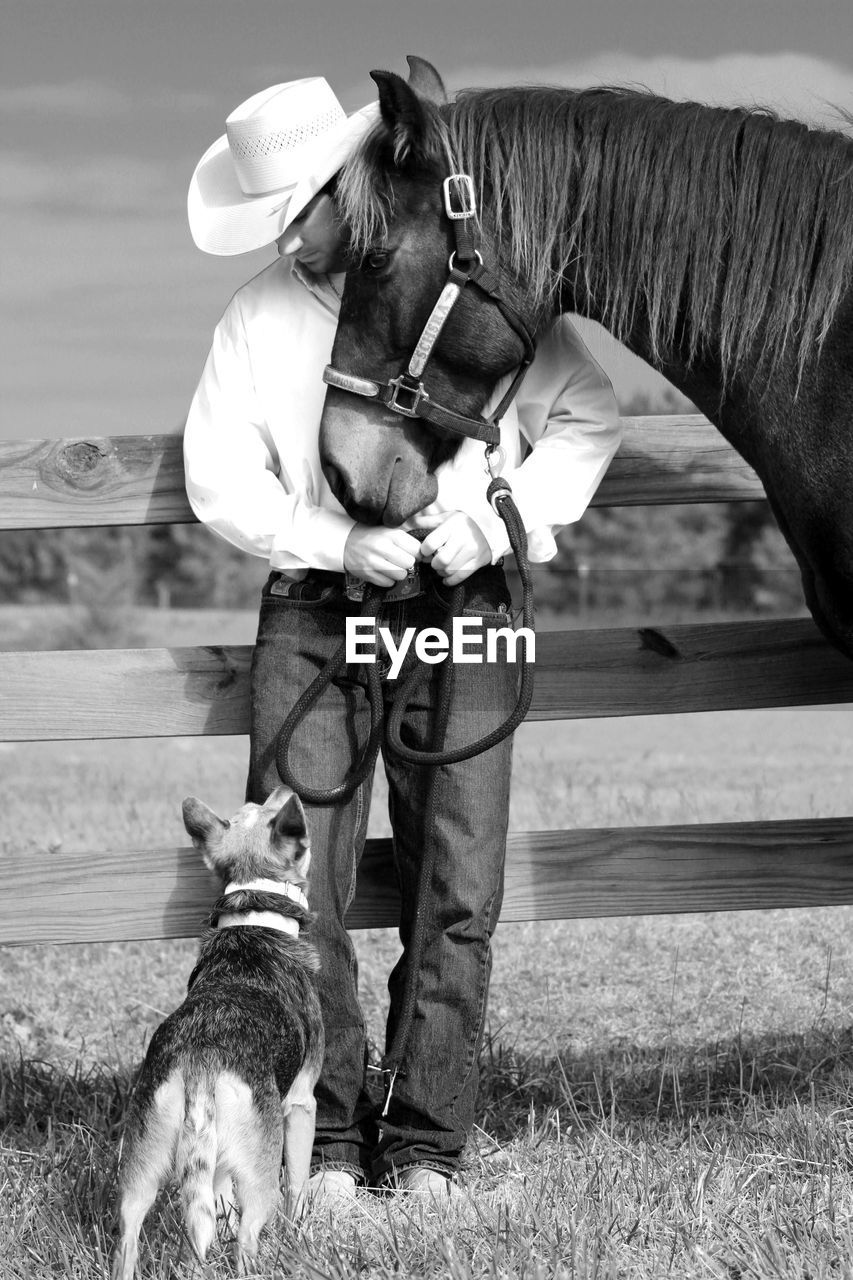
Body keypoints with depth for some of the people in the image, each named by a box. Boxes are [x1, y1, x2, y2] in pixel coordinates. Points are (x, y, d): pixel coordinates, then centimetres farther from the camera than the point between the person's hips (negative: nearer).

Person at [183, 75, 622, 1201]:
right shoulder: (259, 315, 7)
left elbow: (588, 422, 5)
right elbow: (218, 476, 3)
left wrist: (502, 515, -12)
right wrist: (340, 542, -13)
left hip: (457, 611, -1)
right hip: (313, 611, 1)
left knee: (459, 889, -2)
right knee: (293, 883, -5)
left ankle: (427, 1142, 8)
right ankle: (327, 1138, 5)